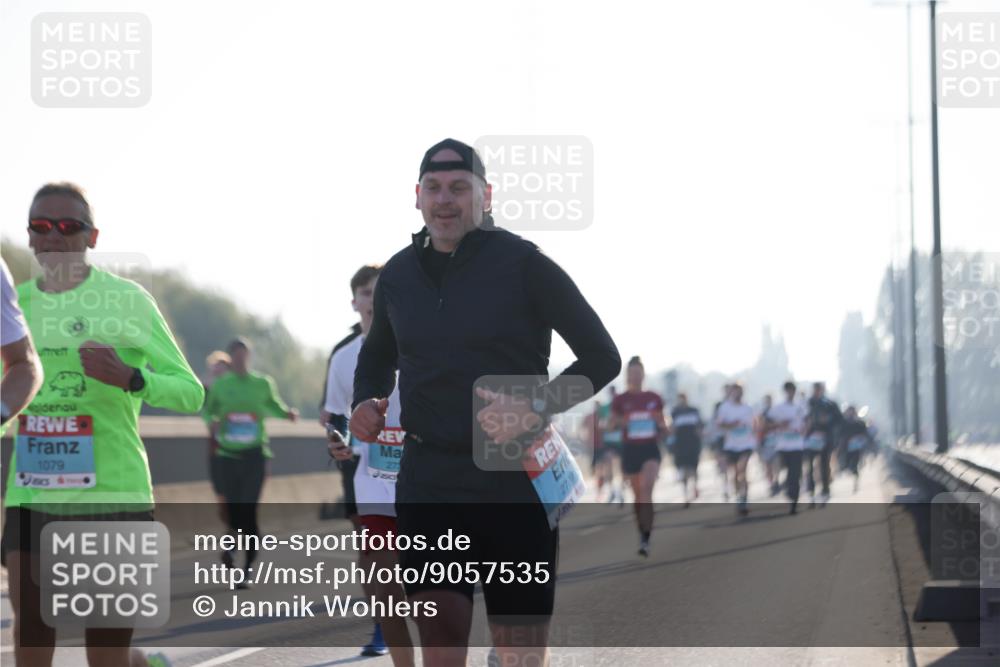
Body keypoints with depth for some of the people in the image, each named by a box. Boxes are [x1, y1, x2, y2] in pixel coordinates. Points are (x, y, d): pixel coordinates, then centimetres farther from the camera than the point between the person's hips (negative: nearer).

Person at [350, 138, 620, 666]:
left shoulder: (523, 265, -6)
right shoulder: (398, 275, 9)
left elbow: (603, 358, -5)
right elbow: (377, 356, 28)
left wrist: (537, 409, -20)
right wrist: (366, 401, 6)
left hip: (517, 482, -3)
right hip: (427, 482, 3)